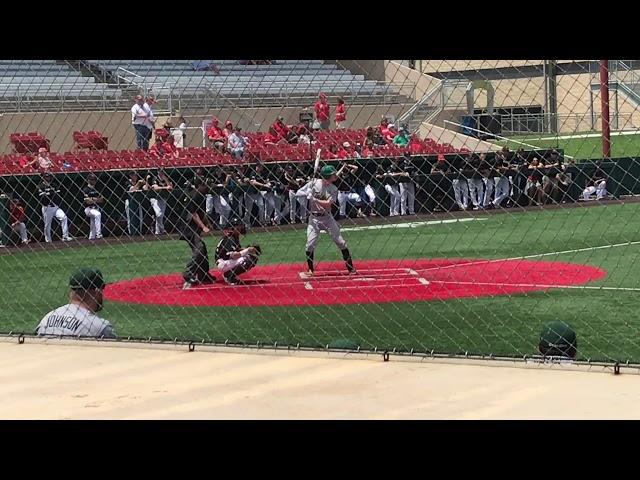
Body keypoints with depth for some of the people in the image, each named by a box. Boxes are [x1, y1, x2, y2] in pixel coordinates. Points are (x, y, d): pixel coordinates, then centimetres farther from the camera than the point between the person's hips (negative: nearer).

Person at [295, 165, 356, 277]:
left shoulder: (333, 189, -5)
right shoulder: (314, 183, -7)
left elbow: (328, 204, -17)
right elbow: (298, 193, -5)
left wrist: (314, 199, -22)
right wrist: (307, 194, -23)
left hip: (327, 217, 1)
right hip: (314, 218, -1)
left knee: (340, 242, 0)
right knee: (310, 245, -6)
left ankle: (350, 268, 9)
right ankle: (310, 270, 13)